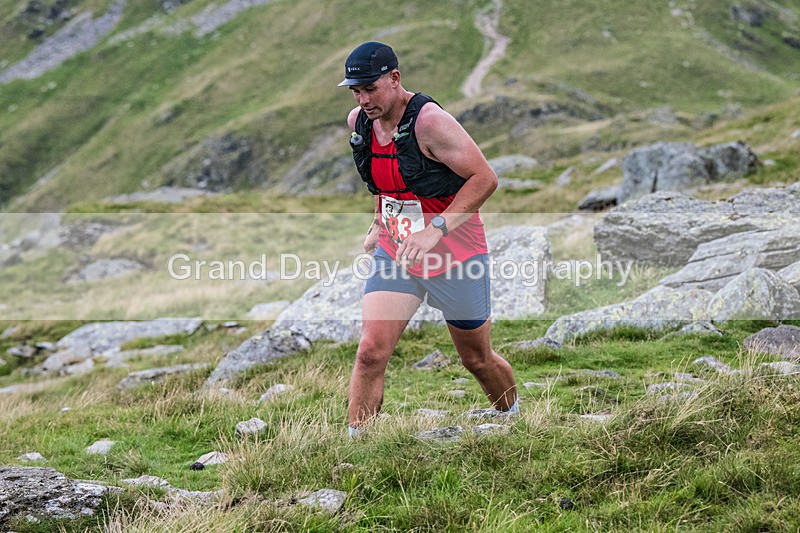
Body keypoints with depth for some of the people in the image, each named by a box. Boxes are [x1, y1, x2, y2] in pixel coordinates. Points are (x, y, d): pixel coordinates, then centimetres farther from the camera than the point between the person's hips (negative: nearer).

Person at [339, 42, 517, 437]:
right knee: (370, 352, -13)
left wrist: (436, 229, -29)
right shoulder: (358, 122, -1)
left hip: (455, 255, -5)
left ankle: (514, 421, 40)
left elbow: (485, 178, -23)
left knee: (477, 360, 12)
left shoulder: (430, 122, -23)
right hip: (394, 254, 5)